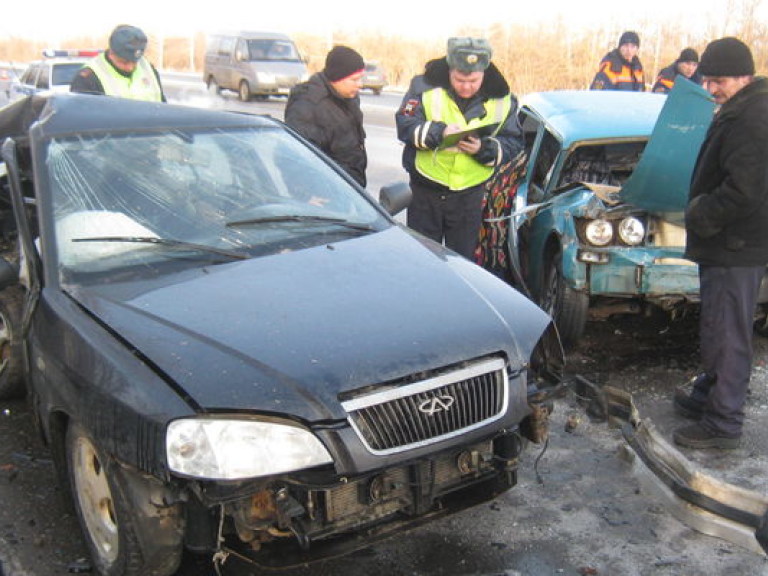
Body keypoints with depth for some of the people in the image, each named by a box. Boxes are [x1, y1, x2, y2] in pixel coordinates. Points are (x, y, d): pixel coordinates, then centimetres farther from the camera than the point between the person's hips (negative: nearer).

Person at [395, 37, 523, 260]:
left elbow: (513, 144, -4)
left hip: (470, 196, 1)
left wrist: (484, 149, -23)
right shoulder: (425, 87, -9)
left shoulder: (501, 100, -4)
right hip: (425, 191, -1)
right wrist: (439, 131, -31)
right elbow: (404, 125, -14)